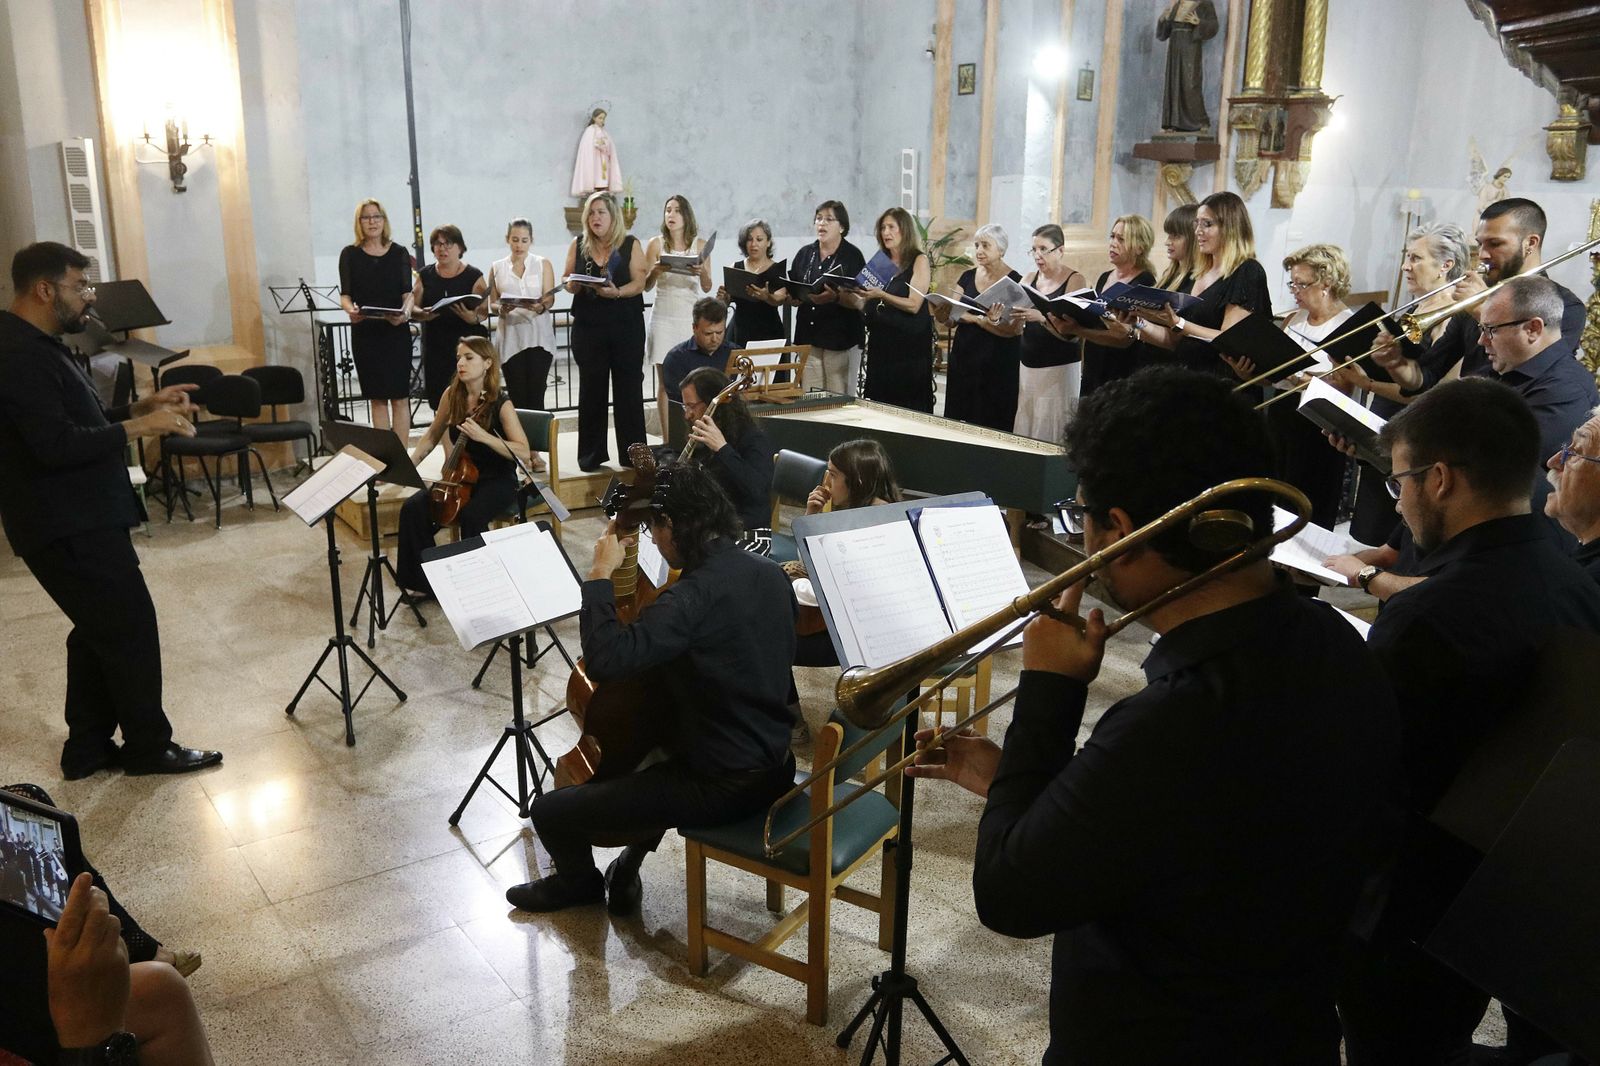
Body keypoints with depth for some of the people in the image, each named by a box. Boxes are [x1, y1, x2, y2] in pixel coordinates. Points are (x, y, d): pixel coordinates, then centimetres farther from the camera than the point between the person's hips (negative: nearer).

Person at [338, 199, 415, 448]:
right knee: (376, 398, 4)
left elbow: (408, 292, -1)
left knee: (398, 397, -2)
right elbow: (345, 294, 1)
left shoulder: (399, 253, 5)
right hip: (364, 332, 1)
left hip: (396, 331, -1)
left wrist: (405, 312, -22)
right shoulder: (350, 254, 5)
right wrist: (350, 310, -21)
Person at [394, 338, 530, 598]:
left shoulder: (501, 403, -13)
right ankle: (425, 580, -4)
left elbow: (523, 453, -19)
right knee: (413, 508, -18)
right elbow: (431, 437, 14)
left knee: (471, 516, -35)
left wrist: (484, 436, -30)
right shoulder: (452, 396, 1)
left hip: (497, 480, -5)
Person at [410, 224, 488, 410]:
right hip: (436, 347, 3)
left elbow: (484, 311, -1)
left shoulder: (474, 276, 4)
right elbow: (412, 307, 8)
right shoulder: (425, 276, 12)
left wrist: (473, 318, -24)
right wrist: (423, 315, -14)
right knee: (439, 400, -2)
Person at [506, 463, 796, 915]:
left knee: (549, 811, 4)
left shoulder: (693, 594, -25)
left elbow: (605, 661, -34)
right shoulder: (768, 573, 1)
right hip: (776, 769, 9)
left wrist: (600, 576, -21)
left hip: (720, 788, -9)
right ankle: (626, 871, 38)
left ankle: (579, 880, 34)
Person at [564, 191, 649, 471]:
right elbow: (567, 281, 12)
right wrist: (574, 285, -12)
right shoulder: (577, 245, 8)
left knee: (628, 389, 1)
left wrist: (617, 292, -24)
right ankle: (591, 455, 12)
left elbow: (639, 282, -5)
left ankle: (632, 454, 8)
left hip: (626, 326, -2)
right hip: (588, 327, 2)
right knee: (591, 390, 4)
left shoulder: (630, 244, 1)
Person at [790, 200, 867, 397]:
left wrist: (835, 298, -29)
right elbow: (792, 297, 17)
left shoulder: (852, 255, -2)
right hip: (808, 337, 4)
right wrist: (794, 297, -7)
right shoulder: (804, 254, 13)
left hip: (841, 338, -4)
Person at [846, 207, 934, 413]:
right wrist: (847, 296, -3)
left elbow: (914, 305, -12)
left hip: (909, 347, -5)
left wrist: (881, 295, -22)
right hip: (880, 345, 5)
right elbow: (867, 307, 15)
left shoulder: (919, 260, -1)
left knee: (907, 409, -5)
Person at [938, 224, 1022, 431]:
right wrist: (942, 314, -12)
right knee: (958, 420, 6)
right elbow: (951, 319, 10)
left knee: (991, 425, -4)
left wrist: (977, 319, -21)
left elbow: (1013, 329, -14)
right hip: (964, 358, 5)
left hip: (997, 365, -5)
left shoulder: (1015, 282, -7)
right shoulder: (967, 277, 9)